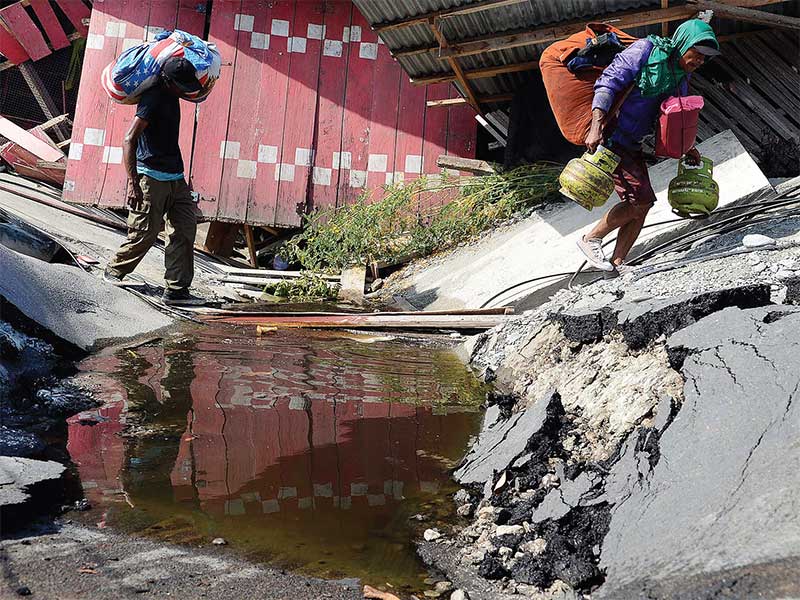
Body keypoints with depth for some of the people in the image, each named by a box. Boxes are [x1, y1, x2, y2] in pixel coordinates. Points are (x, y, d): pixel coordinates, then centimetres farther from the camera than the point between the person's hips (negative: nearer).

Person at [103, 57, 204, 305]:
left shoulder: (170, 95, 10)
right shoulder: (153, 99, -16)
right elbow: (129, 139, -21)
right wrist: (132, 183, -26)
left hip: (175, 177, 9)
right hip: (152, 178, -8)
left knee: (185, 230, 1)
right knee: (144, 233, -1)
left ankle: (176, 290, 3)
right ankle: (114, 271, 24)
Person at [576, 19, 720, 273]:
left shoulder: (681, 80, 12)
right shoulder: (646, 50, -11)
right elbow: (607, 83, -20)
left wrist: (687, 149, 4)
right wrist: (596, 126, -31)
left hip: (632, 146, 9)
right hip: (609, 136, -9)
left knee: (642, 205, 3)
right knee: (640, 199, -15)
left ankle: (616, 264, 8)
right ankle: (590, 240, 0)